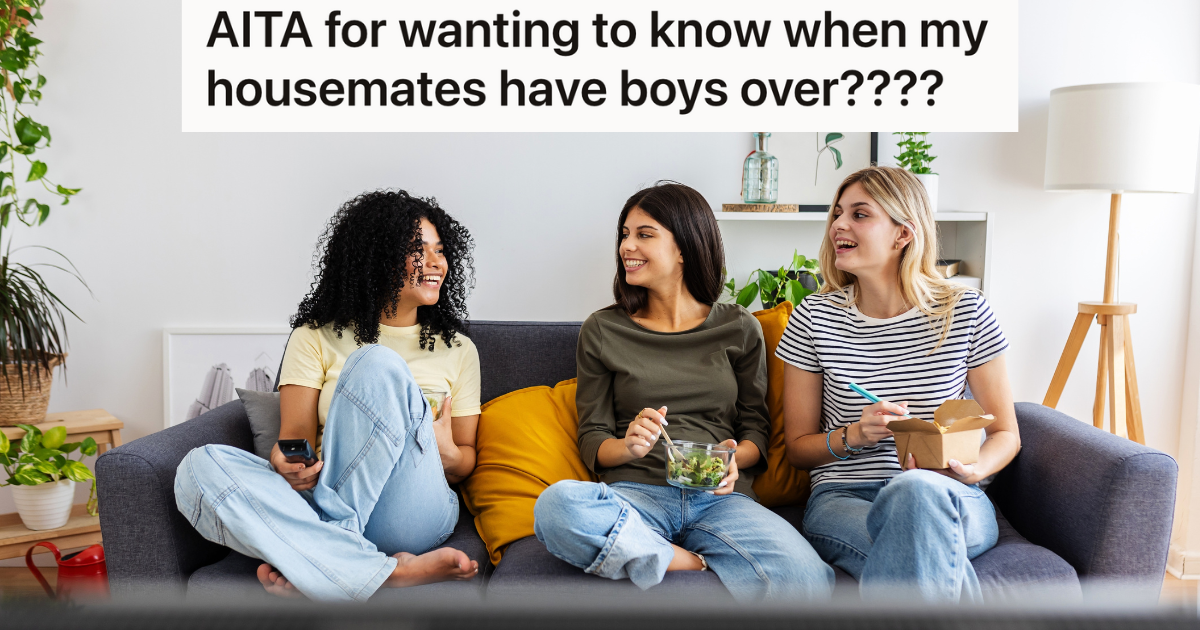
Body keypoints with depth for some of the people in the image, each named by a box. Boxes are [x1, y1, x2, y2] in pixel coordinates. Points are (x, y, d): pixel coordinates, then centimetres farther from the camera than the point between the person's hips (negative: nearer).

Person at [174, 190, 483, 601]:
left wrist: (448, 455, -8)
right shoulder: (316, 337, 13)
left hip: (414, 516, -1)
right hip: (326, 505, 1)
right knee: (201, 466, -26)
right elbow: (296, 438, 5)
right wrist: (287, 464, -19)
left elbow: (466, 459, 16)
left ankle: (320, 557, -23)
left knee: (377, 365, -23)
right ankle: (391, 573, -36)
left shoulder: (458, 350, 16)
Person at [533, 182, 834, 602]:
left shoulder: (740, 329, 12)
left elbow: (756, 428, 13)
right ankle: (702, 566, -22)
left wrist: (733, 458, -11)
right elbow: (591, 441, 8)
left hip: (719, 498, 0)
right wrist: (628, 446, -15)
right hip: (635, 494, 0)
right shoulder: (602, 331, 10)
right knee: (557, 505, -36)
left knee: (808, 583, -30)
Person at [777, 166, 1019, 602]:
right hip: (841, 500, -1)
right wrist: (854, 435, -13)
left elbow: (1006, 433, 8)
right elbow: (797, 447, 8)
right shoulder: (815, 317, 2)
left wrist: (972, 470, -14)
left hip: (953, 502, 1)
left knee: (915, 490, -38)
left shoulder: (966, 312, 1)